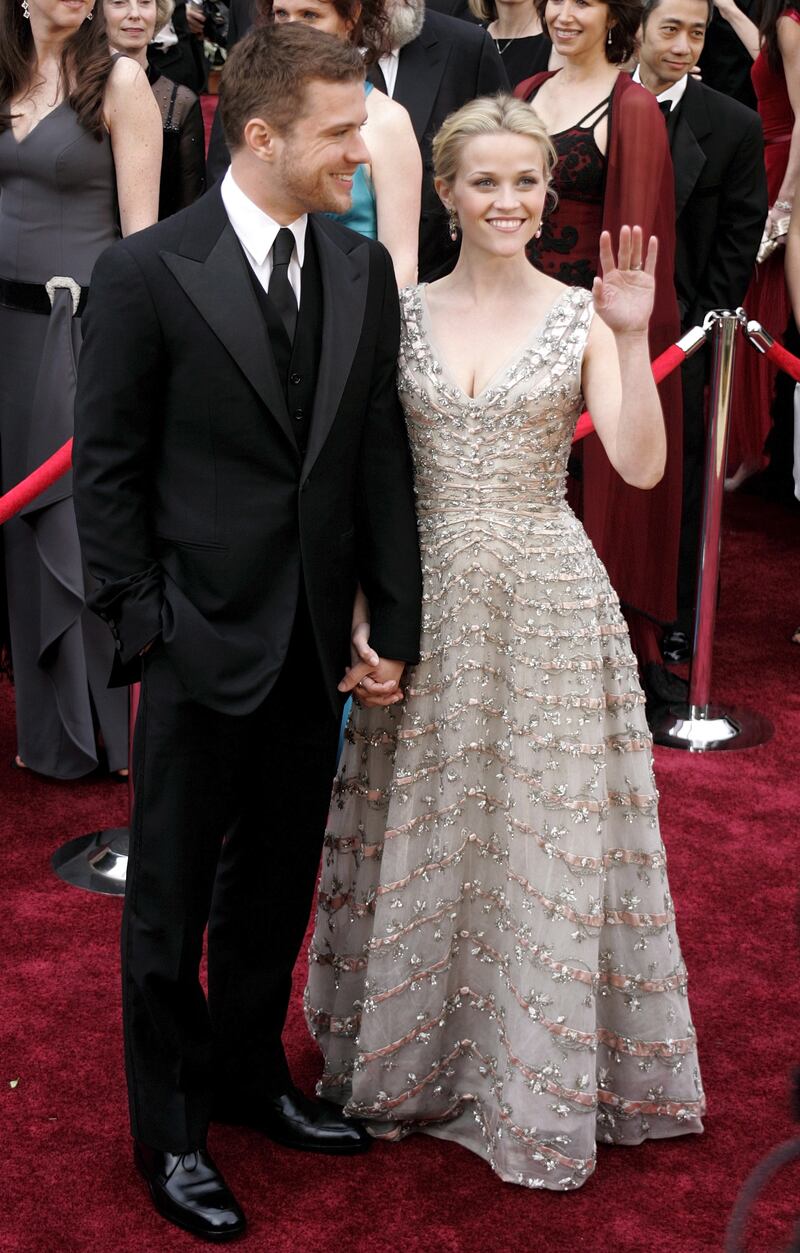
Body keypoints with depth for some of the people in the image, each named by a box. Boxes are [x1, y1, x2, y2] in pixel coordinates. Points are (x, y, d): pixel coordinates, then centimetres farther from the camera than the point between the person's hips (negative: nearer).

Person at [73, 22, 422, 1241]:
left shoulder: (364, 270, 2)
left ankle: (250, 1074, 41)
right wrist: (140, 625, -10)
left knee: (278, 885, 20)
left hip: (317, 641, 5)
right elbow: (105, 468, -8)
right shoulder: (147, 272, -12)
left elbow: (382, 458, 4)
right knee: (171, 901, 10)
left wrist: (394, 621, 0)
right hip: (203, 640, -5)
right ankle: (170, 1130, 28)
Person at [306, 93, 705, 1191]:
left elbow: (642, 468, -12)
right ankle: (417, 1057, 30)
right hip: (427, 602, 2)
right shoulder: (402, 314, 4)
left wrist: (632, 338, -22)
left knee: (545, 836, 5)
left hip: (548, 600, -2)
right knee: (424, 832, 11)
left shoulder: (581, 316, -1)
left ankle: (542, 1080, 22)